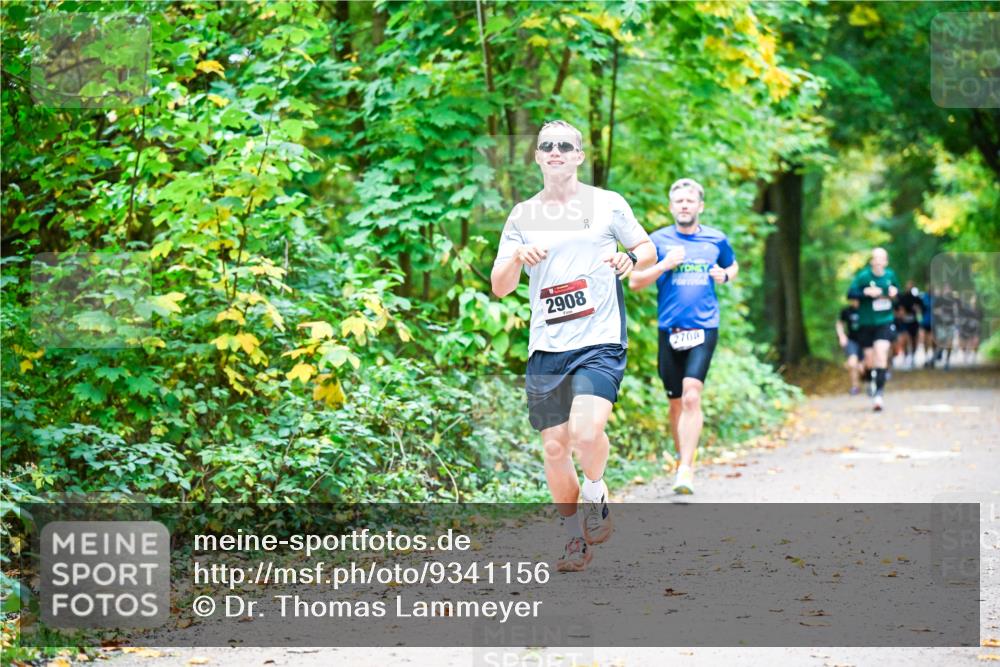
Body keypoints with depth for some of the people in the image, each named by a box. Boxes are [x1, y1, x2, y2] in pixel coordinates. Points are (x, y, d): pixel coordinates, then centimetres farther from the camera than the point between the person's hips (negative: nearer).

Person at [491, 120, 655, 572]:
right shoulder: (522, 216, 11)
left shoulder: (607, 204, 5)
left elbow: (648, 250, 14)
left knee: (587, 432, -23)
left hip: (600, 341, -3)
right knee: (554, 448, 4)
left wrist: (630, 259, -9)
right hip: (546, 348, 3)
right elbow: (499, 287, 8)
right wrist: (518, 259, -13)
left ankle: (595, 498, 7)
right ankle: (576, 538, 20)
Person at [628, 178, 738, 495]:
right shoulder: (658, 240, 3)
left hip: (704, 328, -1)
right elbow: (634, 281, 3)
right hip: (670, 329, 1)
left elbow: (733, 266, 27)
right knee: (677, 403, 9)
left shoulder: (717, 240, 8)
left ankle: (686, 469, -21)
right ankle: (684, 462, 28)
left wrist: (724, 275, 4)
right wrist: (665, 265, -11)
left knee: (692, 396, -18)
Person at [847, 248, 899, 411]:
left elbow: (896, 288, 18)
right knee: (870, 360, 8)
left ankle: (878, 393, -19)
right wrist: (866, 292, -28)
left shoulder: (890, 275, 1)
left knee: (881, 355, -18)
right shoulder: (863, 276, -9)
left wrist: (895, 292, -6)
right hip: (866, 324, 0)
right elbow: (850, 294, -13)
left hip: (885, 323, 0)